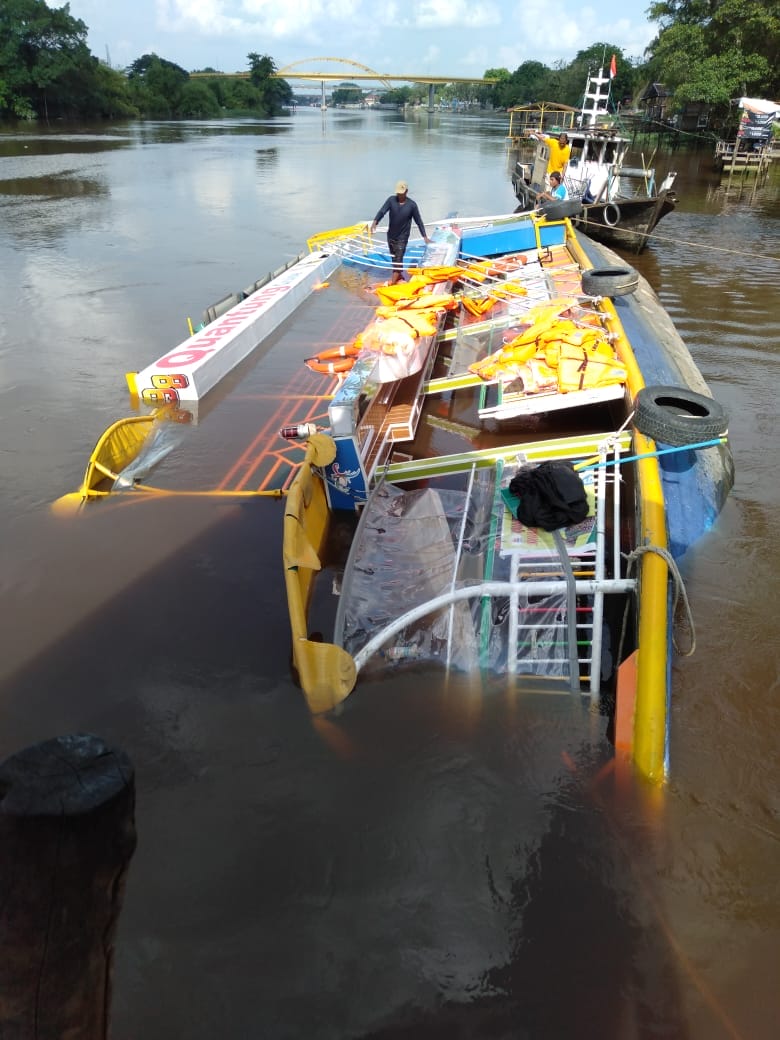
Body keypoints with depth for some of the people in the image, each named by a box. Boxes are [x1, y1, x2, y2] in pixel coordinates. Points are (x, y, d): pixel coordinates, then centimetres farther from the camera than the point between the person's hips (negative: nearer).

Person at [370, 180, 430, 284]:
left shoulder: (412, 204, -10)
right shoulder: (391, 200, -6)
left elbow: (419, 221, -4)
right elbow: (382, 211, -19)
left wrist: (425, 236, -5)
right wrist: (375, 222, -38)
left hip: (402, 237, -4)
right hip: (391, 235, 4)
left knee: (398, 258, -9)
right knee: (394, 257, 17)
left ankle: (393, 280, -9)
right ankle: (399, 275, 36)